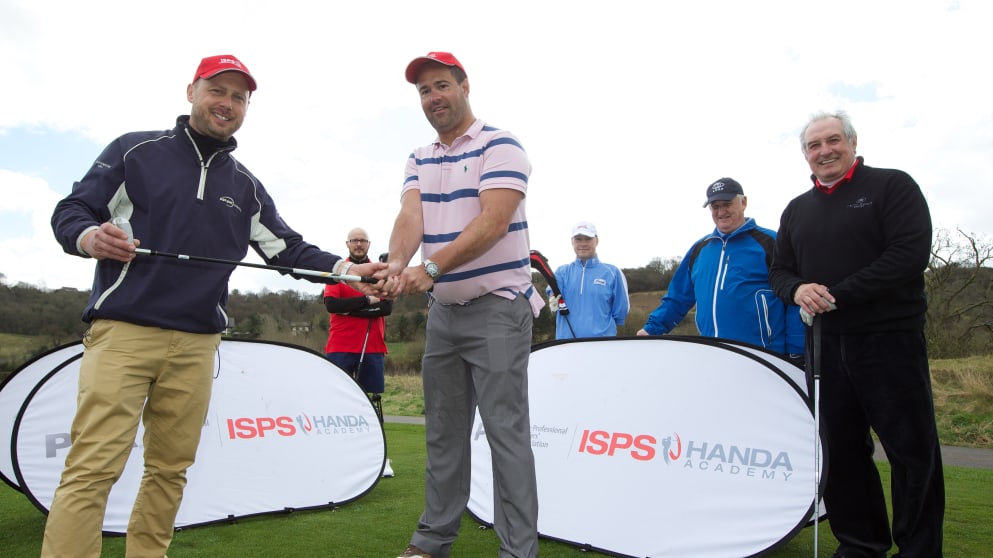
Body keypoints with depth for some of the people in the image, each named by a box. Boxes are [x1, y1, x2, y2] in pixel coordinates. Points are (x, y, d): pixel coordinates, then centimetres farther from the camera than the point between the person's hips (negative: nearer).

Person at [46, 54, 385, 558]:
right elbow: (70, 211, 5)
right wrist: (89, 237, -19)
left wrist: (345, 268, -1)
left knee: (171, 468, 8)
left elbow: (288, 249, 14)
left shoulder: (246, 187, 17)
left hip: (197, 345, 4)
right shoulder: (135, 150, 6)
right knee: (93, 467, -9)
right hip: (122, 331, -4)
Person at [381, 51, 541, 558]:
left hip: (497, 309, -6)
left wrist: (431, 268, -30)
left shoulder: (499, 146, -6)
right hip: (443, 311, 7)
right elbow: (411, 216, -4)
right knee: (442, 431, 13)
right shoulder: (420, 160, 13)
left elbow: (493, 221, -20)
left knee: (506, 431, -5)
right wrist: (396, 263, -26)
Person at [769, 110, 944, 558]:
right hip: (825, 345, 5)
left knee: (912, 450, 1)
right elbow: (779, 270, 16)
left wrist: (838, 295, -17)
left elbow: (911, 254, -13)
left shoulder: (892, 185, -1)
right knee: (840, 450, 10)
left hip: (890, 340, -5)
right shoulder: (796, 210, 16)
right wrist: (797, 289, -8)